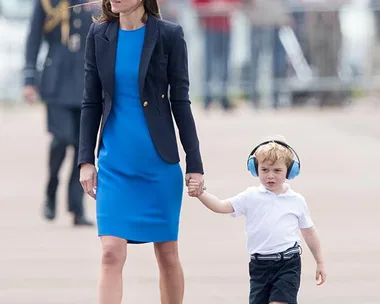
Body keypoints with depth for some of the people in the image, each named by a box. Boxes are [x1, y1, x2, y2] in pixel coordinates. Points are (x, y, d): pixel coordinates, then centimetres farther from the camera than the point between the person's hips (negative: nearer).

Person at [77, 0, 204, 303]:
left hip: (160, 161, -1)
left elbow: (180, 101, -2)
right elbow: (92, 102, 8)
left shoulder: (169, 35, -4)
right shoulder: (99, 35, 4)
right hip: (114, 162, 2)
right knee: (112, 253, -9)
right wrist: (86, 159, 2)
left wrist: (195, 164, -2)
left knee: (167, 253, 8)